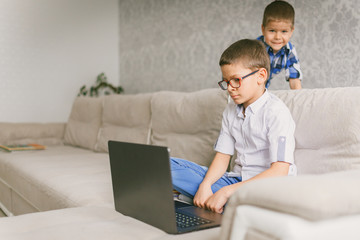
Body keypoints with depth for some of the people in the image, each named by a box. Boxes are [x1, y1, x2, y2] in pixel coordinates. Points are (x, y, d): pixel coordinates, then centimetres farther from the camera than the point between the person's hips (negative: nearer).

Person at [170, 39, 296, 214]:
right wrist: (205, 185, -13)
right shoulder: (231, 111, 10)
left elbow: (280, 171, -23)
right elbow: (223, 155, 8)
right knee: (167, 165, -5)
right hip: (237, 179, 7)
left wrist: (227, 191, -26)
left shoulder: (276, 112, -14)